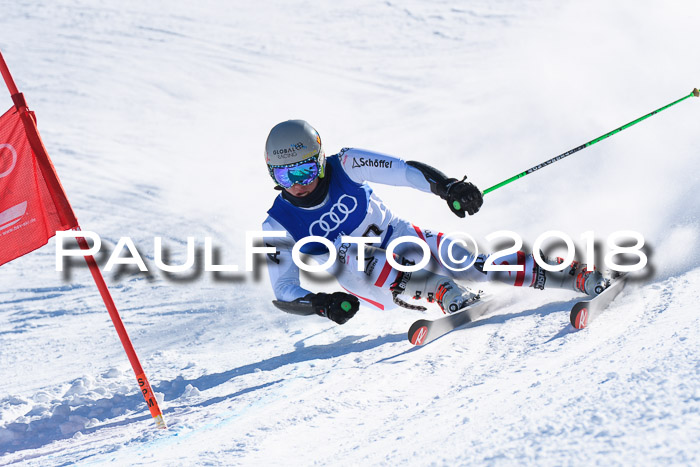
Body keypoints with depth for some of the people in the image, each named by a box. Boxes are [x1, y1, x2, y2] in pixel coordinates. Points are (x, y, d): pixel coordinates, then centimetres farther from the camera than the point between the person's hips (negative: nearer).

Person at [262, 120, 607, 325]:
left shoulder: (344, 167, -15)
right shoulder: (278, 226, -15)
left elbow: (403, 170, -18)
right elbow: (283, 291, -17)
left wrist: (446, 186, -37)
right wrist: (322, 303, -38)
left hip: (402, 239, 0)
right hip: (369, 285, 0)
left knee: (467, 263, -24)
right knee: (348, 256, -34)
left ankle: (576, 276, -21)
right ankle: (442, 292, -42)